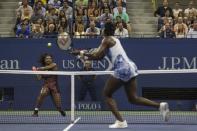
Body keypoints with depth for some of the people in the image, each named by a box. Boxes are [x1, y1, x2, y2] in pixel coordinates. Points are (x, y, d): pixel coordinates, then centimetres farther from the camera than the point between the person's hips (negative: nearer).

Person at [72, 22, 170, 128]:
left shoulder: (107, 40, -2)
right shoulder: (114, 40, 23)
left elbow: (97, 56, -12)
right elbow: (100, 56, 24)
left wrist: (82, 53, -1)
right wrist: (85, 57, 22)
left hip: (122, 69, -8)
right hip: (131, 67, 8)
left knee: (107, 94, 6)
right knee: (133, 98, 10)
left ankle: (120, 121, -7)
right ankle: (160, 105, -6)